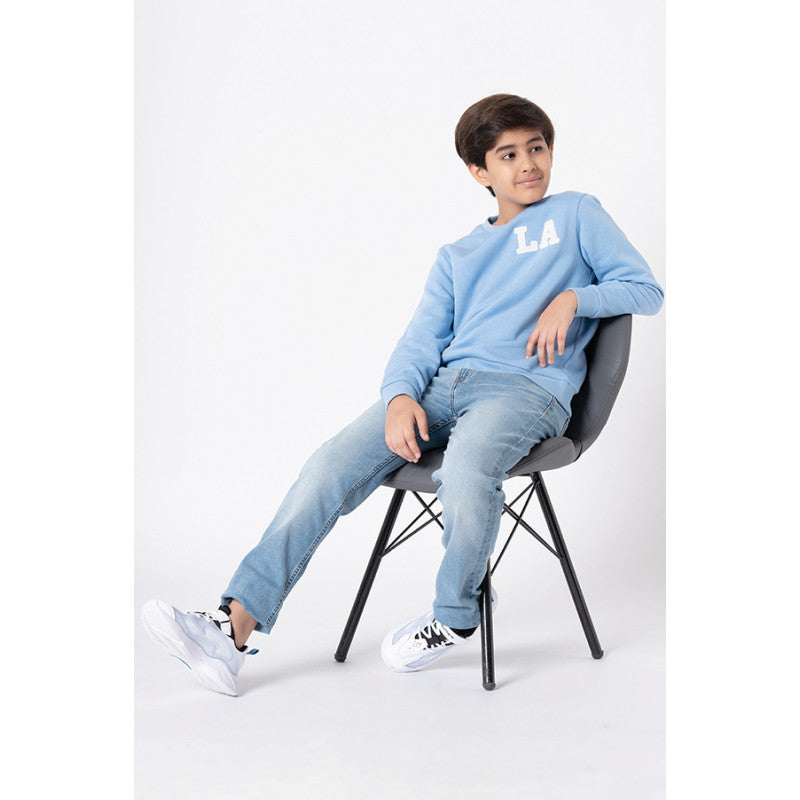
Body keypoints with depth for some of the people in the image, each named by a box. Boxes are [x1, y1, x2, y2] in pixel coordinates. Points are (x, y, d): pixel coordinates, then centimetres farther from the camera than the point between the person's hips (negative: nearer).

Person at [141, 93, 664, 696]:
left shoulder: (576, 213, 18)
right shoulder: (456, 256, 27)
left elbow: (646, 289, 11)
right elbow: (422, 340, 14)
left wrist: (572, 297, -8)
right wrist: (401, 396, -8)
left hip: (529, 388, -4)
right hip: (446, 382, 4)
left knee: (464, 473, -38)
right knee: (332, 465, -20)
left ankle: (456, 616, -8)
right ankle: (233, 629, -26)